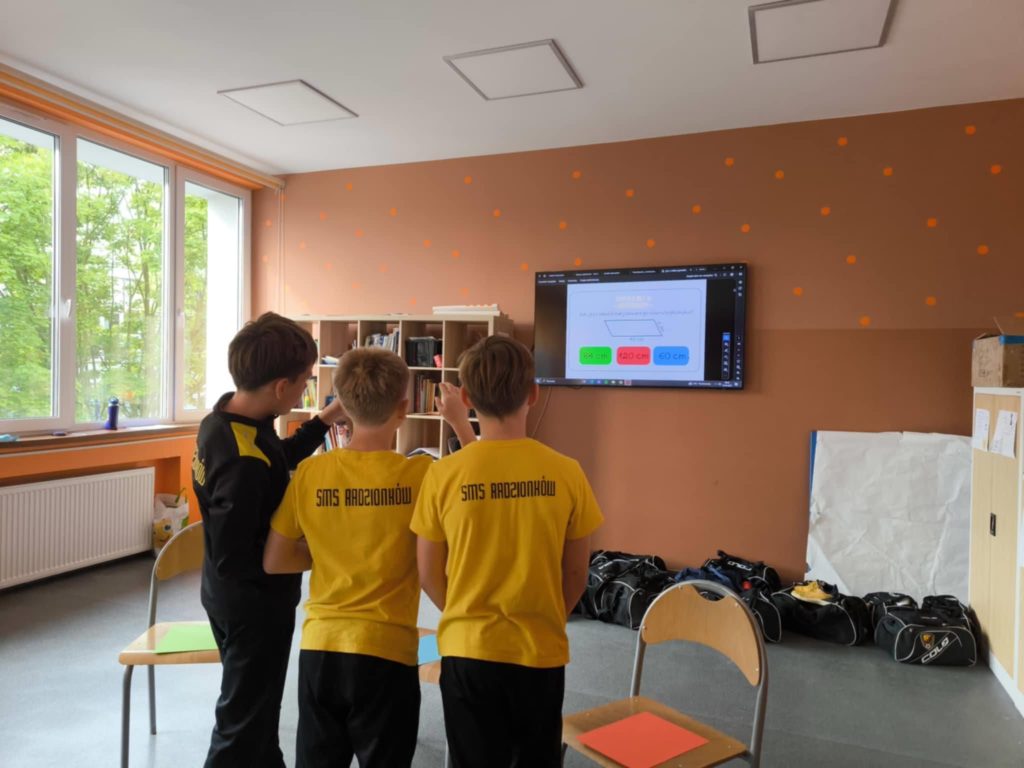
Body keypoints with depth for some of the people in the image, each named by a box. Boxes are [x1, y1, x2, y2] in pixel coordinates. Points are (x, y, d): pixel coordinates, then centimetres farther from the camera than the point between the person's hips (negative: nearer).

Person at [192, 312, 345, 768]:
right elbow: (235, 558, -29)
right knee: (243, 721, 11)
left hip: (228, 594, 9)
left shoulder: (223, 416, -5)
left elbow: (278, 460, 12)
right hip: (253, 601, -9)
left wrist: (324, 421, 5)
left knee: (257, 703, 28)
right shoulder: (245, 464, -34)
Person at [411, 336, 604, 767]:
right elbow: (576, 575, -1)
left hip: (469, 651, 0)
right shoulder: (566, 473, -11)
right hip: (541, 652, 1)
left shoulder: (443, 474, -12)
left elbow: (428, 576, -3)